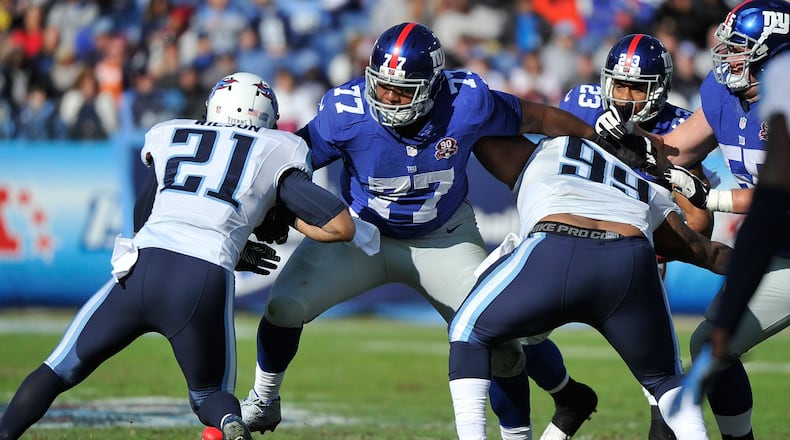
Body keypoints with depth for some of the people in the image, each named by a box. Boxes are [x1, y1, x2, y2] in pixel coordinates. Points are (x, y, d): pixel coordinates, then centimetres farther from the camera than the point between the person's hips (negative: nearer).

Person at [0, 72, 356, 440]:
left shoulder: (165, 137, 25)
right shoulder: (276, 154, 16)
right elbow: (341, 227, 10)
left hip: (142, 269, 1)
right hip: (207, 284, -1)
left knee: (58, 370, 17)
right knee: (210, 395, 21)